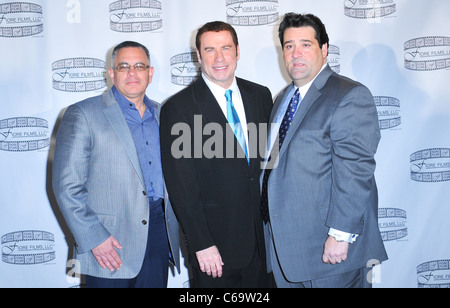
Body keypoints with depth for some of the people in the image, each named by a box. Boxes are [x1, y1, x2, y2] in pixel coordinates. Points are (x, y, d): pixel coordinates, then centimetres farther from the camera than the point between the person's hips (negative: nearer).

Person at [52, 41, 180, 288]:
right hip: (110, 243, -4)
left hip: (159, 235, 5)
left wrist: (173, 227, 9)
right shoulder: (83, 114, -4)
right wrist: (94, 238, -15)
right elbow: (67, 185, -9)